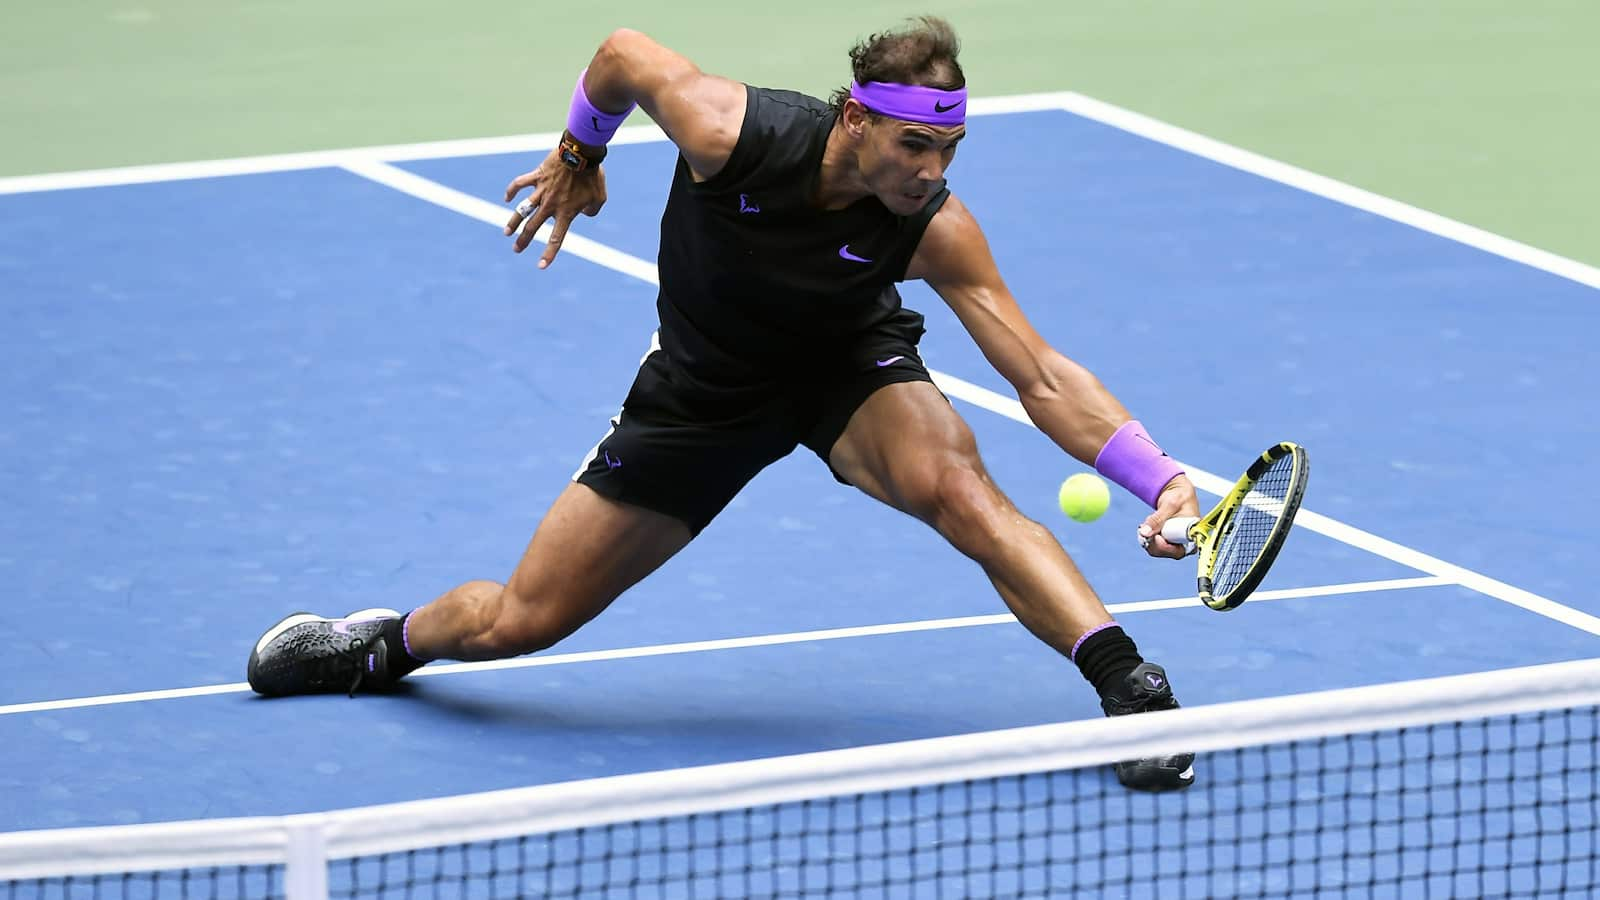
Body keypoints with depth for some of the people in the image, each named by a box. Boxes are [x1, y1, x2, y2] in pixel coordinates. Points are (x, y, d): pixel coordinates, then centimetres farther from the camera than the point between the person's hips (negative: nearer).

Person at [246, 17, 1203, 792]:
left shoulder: (937, 230, -31)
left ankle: (1132, 687, -37)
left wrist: (1162, 477, -44)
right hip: (705, 385, 1)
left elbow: (1043, 379, -31)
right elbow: (623, 52, -12)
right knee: (516, 623, 4)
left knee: (956, 483, -37)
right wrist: (578, 159, 6)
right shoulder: (729, 131, -34)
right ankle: (388, 640, 38)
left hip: (850, 368, -1)